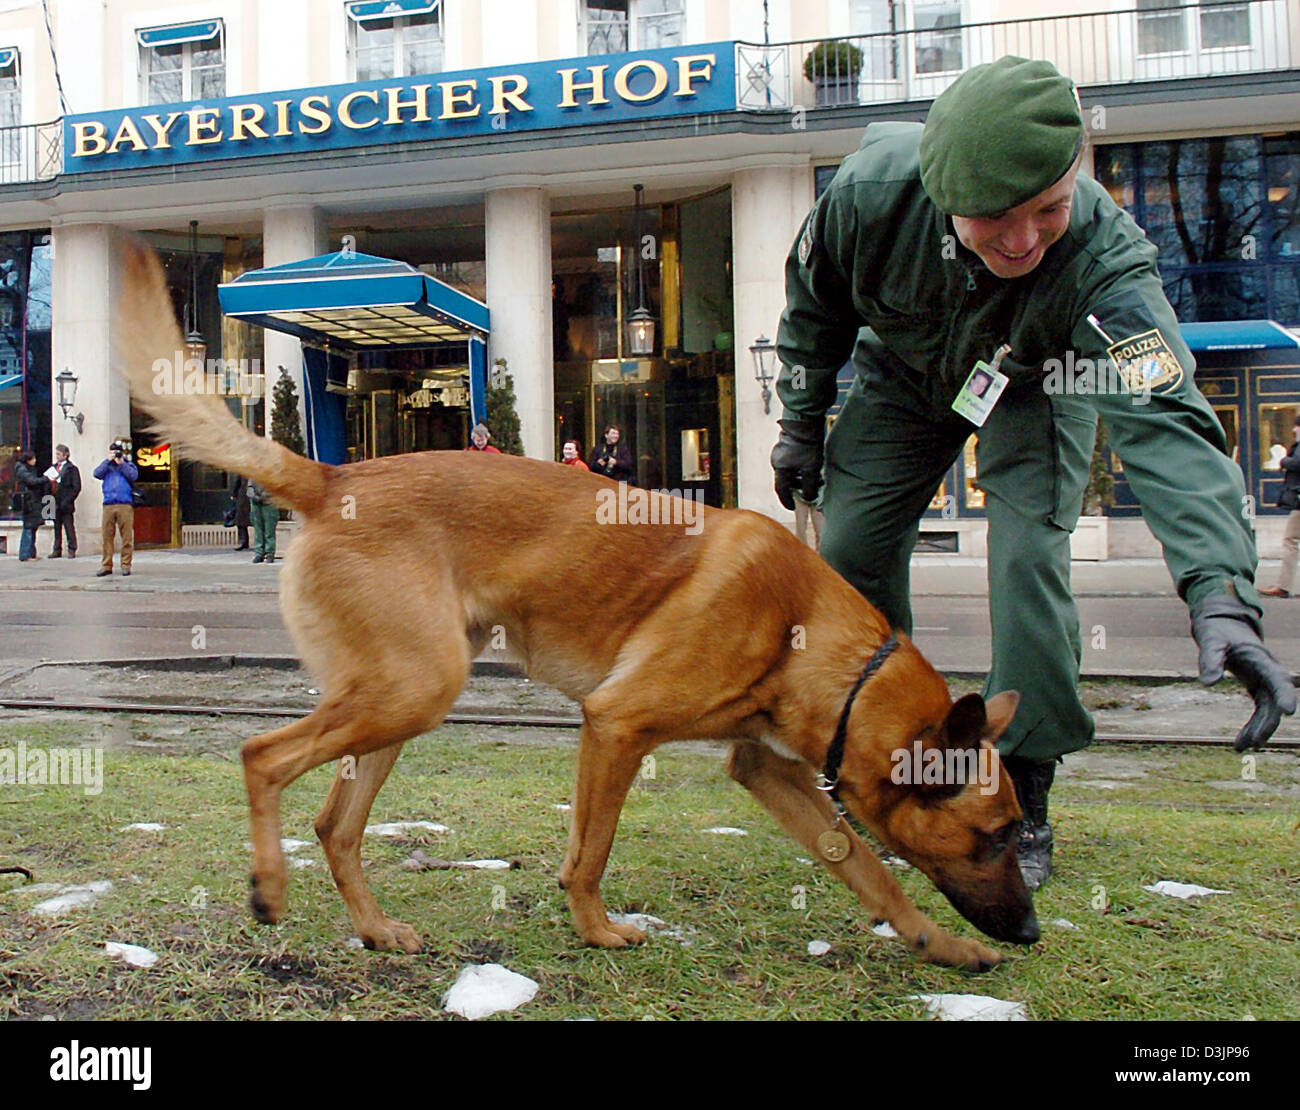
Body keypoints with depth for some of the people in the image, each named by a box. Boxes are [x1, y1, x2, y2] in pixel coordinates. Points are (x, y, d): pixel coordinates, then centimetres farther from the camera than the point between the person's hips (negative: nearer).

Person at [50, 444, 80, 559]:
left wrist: (67, 501, -14)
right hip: (55, 504, 6)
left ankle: (72, 550, 4)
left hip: (66, 505, -6)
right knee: (57, 528, 10)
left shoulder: (72, 468, -5)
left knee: (69, 528, -1)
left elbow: (77, 487, -9)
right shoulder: (54, 467, 14)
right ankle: (57, 550, 16)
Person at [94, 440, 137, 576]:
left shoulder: (129, 465, 16)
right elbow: (97, 473, 1)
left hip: (126, 505, -2)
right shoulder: (106, 465, 20)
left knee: (127, 536, -4)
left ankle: (126, 565, 1)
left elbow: (134, 476, -4)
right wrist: (108, 460, 0)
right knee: (107, 536, -2)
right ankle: (106, 566, 3)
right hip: (108, 505, 2)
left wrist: (121, 463, -2)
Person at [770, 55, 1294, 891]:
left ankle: (1021, 797, -2)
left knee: (1029, 558, -20)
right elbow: (815, 305, -12)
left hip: (1033, 387, -2)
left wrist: (1222, 592, -63)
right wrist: (803, 423, -4)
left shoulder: (1103, 254, -40)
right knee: (851, 549, -2)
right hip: (903, 373, 3)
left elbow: (1166, 422, -50)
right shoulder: (873, 189, -34)